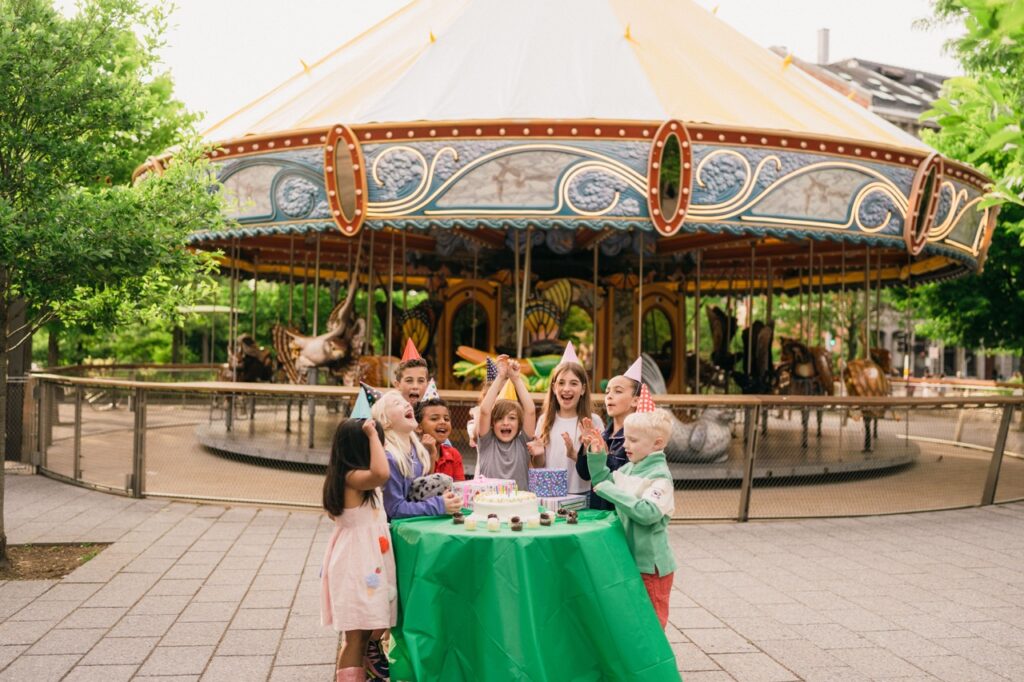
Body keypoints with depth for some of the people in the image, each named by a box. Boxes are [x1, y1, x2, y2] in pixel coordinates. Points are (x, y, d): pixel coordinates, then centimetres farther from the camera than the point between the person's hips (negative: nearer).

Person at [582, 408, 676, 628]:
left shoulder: (659, 476, -18)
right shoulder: (628, 469, 5)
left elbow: (648, 513, -30)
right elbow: (602, 482, 19)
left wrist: (612, 491, -26)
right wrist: (597, 454, 5)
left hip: (650, 564, -8)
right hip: (628, 558, 8)